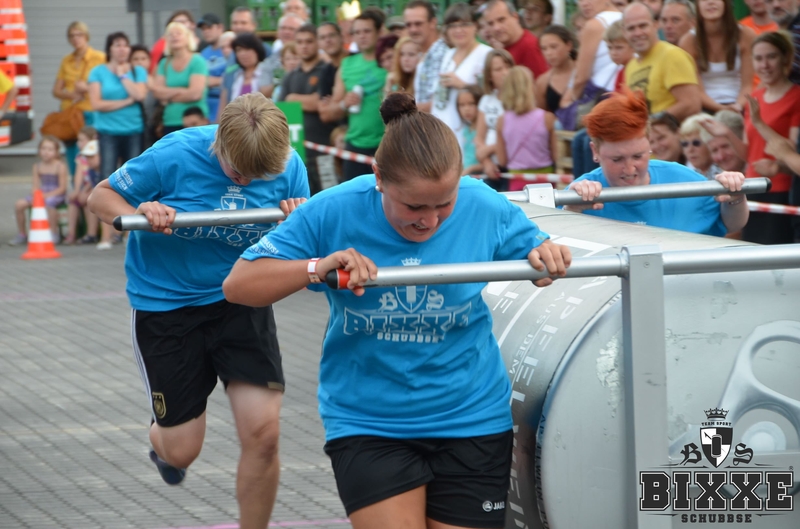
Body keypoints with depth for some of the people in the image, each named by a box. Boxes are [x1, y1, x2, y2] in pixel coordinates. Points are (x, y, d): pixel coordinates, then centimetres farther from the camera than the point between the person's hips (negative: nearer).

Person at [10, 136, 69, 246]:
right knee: (19, 204, -14)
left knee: (48, 203, -41)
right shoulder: (37, 166, 7)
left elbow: (62, 188, -12)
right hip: (41, 194, 6)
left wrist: (48, 195, -21)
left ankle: (54, 233, -22)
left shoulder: (60, 166, -8)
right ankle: (21, 234, 3)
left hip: (57, 195, -6)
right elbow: (36, 186, 7)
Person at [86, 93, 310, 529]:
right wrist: (136, 213, -28)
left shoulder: (289, 168, -11)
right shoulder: (175, 156, -19)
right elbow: (101, 196, -6)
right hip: (166, 303, -2)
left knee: (263, 433, -12)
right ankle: (161, 441, 44)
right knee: (183, 450, 3)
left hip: (241, 301, 2)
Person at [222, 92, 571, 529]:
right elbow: (238, 286, -10)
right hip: (366, 423, -2)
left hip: (472, 419, 2)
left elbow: (537, 251, 8)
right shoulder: (334, 213, -14)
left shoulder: (483, 207, -10)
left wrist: (546, 255, -17)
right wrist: (317, 267, -28)